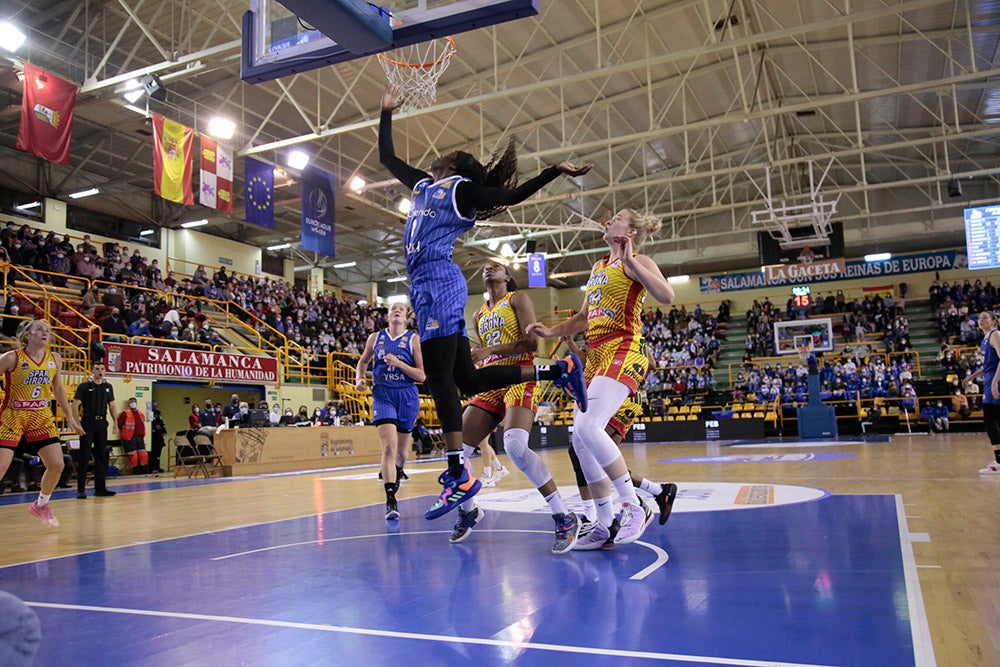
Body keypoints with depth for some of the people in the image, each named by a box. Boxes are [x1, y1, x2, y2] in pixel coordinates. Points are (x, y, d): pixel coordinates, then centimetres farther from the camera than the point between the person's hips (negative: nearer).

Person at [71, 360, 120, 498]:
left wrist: (116, 422, 7)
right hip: (88, 422, -5)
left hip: (102, 423, 5)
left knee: (102, 456, 6)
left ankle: (100, 487, 12)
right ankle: (81, 489, 1)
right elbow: (75, 405, -5)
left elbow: (112, 406, 16)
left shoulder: (108, 387, 12)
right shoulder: (84, 386, -2)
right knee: (84, 456, -4)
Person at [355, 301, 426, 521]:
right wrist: (359, 378, 4)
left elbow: (422, 375, -5)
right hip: (382, 395, 0)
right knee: (389, 446, -17)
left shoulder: (413, 339, -1)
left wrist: (398, 363, -17)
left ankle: (395, 475, 46)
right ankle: (390, 500, -17)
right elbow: (363, 361, 23)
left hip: (407, 396, 0)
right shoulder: (375, 338, 7)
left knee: (401, 448, 13)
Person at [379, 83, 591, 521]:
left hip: (438, 283, -8)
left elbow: (508, 196, -4)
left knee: (440, 378, -14)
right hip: (428, 287, 8)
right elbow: (386, 157, 38)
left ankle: (458, 476, -13)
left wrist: (557, 171, -10)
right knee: (467, 379, 6)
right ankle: (558, 371, 13)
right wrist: (387, 113, 42)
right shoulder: (423, 184, 27)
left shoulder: (461, 187, 4)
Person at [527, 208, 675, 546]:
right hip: (596, 354, 9)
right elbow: (584, 318, 30)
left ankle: (635, 507, -13)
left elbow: (666, 296, -20)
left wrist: (630, 263, -25)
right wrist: (550, 332, 18)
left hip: (623, 351, -9)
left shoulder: (636, 262, -1)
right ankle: (606, 523, 11)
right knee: (580, 439, 3)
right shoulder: (598, 267, 23)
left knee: (588, 426, -26)